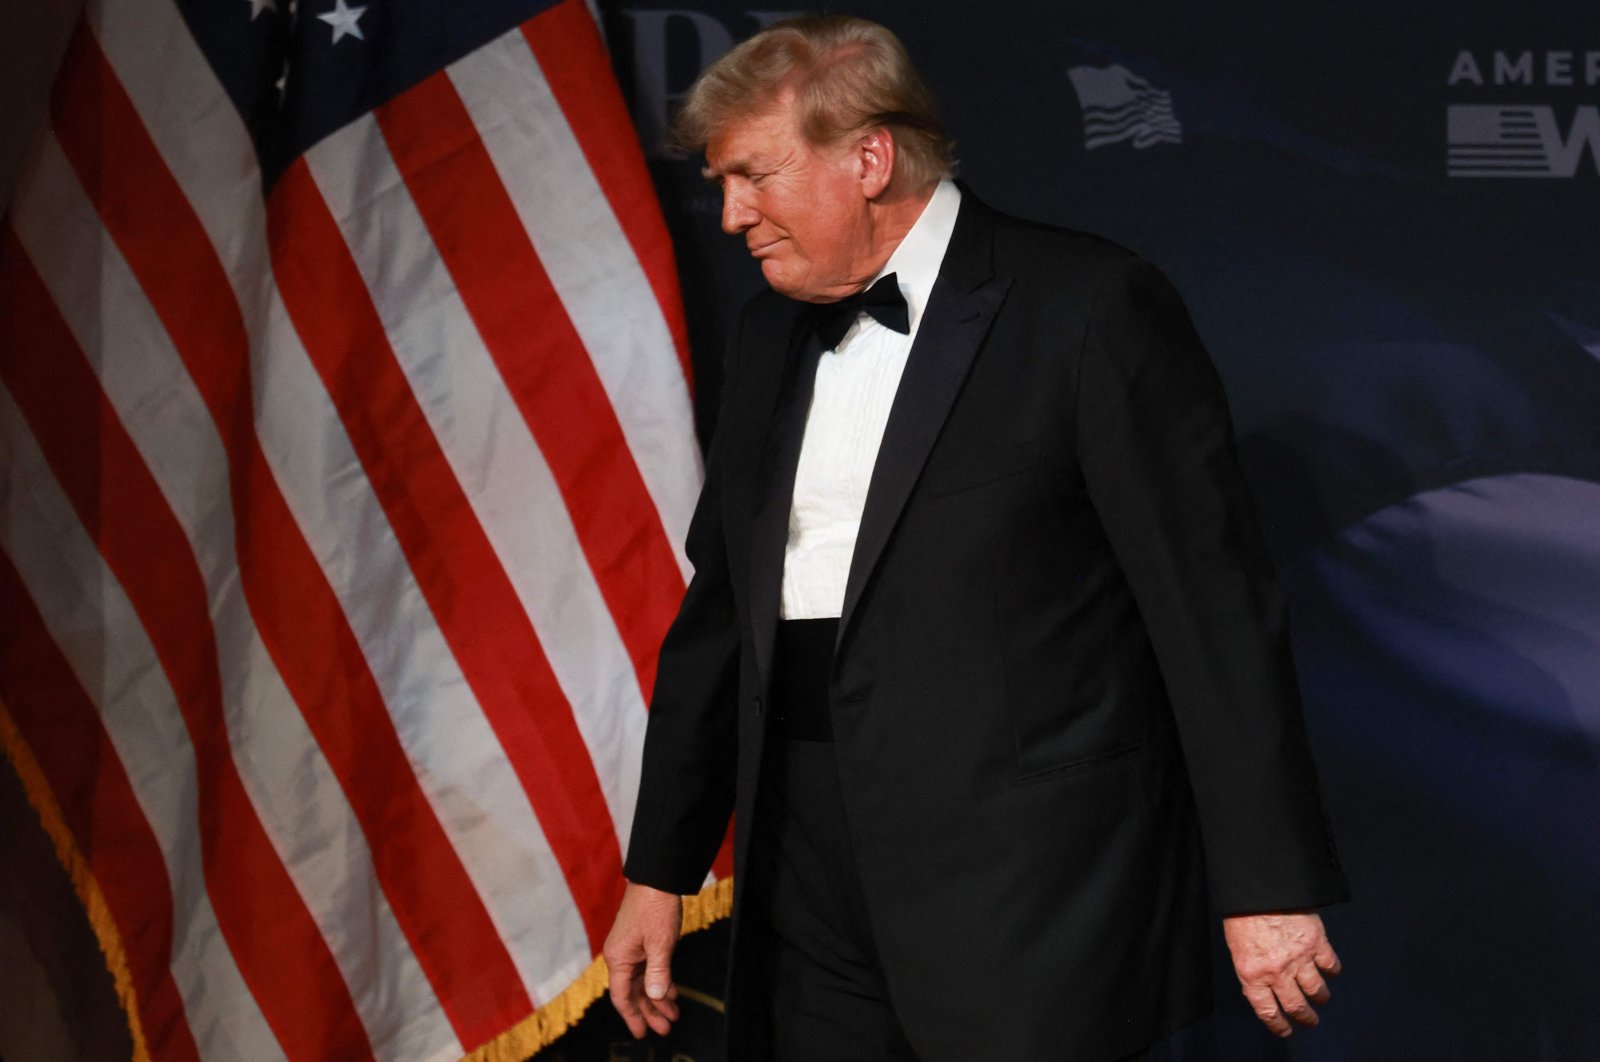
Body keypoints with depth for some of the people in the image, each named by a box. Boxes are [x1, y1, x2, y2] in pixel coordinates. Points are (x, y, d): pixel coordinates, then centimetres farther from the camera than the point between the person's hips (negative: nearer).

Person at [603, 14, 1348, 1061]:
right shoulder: (775, 330, 14)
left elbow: (1214, 607, -10)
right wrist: (661, 866, 18)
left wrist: (1268, 889, -12)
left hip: (1030, 899, -6)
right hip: (812, 888, 6)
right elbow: (721, 608, 19)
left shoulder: (1091, 306, -8)